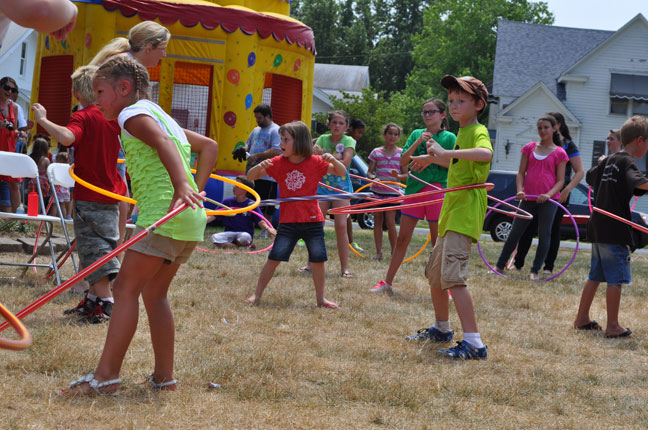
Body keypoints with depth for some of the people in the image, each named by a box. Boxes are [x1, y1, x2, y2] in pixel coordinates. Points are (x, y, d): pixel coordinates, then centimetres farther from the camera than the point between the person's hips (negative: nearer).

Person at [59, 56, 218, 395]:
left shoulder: (133, 114, -2)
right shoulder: (160, 116, 25)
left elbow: (164, 143, -22)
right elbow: (209, 145, 30)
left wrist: (181, 186, -36)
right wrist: (197, 189, 22)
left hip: (164, 215, -9)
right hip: (191, 219, 9)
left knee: (126, 288, -8)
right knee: (154, 291, 17)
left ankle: (106, 374, -12)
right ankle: (164, 376, 18)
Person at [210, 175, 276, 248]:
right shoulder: (227, 202, 9)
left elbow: (260, 221, -5)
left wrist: (268, 229, -26)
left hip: (245, 233, -2)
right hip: (230, 233, 2)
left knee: (244, 237, -40)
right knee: (214, 238, -29)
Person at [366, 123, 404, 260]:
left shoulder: (401, 153, 6)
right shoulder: (376, 152, 9)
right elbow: (369, 172, 8)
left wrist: (398, 176, -16)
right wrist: (374, 178, -15)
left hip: (392, 191, -2)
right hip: (377, 190, 2)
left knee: (390, 222, -10)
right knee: (377, 221, 3)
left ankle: (394, 252, -2)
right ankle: (379, 252, 6)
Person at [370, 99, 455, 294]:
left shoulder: (449, 137, 3)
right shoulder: (416, 134, 12)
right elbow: (403, 161, 4)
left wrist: (430, 158, -17)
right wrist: (418, 142, -9)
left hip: (436, 190, -3)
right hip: (414, 188, 3)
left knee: (438, 241, 0)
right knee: (402, 238, 5)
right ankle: (387, 283, 9)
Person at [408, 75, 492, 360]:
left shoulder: (478, 132, -12)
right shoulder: (462, 133, 18)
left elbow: (485, 153, -38)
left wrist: (446, 153, -41)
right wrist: (435, 156, 46)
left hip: (465, 214, -10)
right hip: (451, 214, 10)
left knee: (453, 275, -21)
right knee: (434, 273, 21)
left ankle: (473, 343, -25)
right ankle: (441, 329, 39)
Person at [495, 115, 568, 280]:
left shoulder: (559, 153, 0)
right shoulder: (530, 148, 8)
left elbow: (560, 180, -1)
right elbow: (521, 173, 8)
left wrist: (549, 194, -18)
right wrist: (520, 190, -9)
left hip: (548, 200, -2)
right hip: (528, 198, 2)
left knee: (544, 235, 2)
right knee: (515, 232, 7)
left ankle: (535, 271, 11)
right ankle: (500, 266, 16)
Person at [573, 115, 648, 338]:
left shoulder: (608, 160, 13)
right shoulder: (626, 162, -13)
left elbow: (590, 176, 32)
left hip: (598, 227, 9)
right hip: (615, 229, -9)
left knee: (595, 275, 17)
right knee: (616, 278, -3)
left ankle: (582, 318, 23)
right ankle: (613, 326, -1)